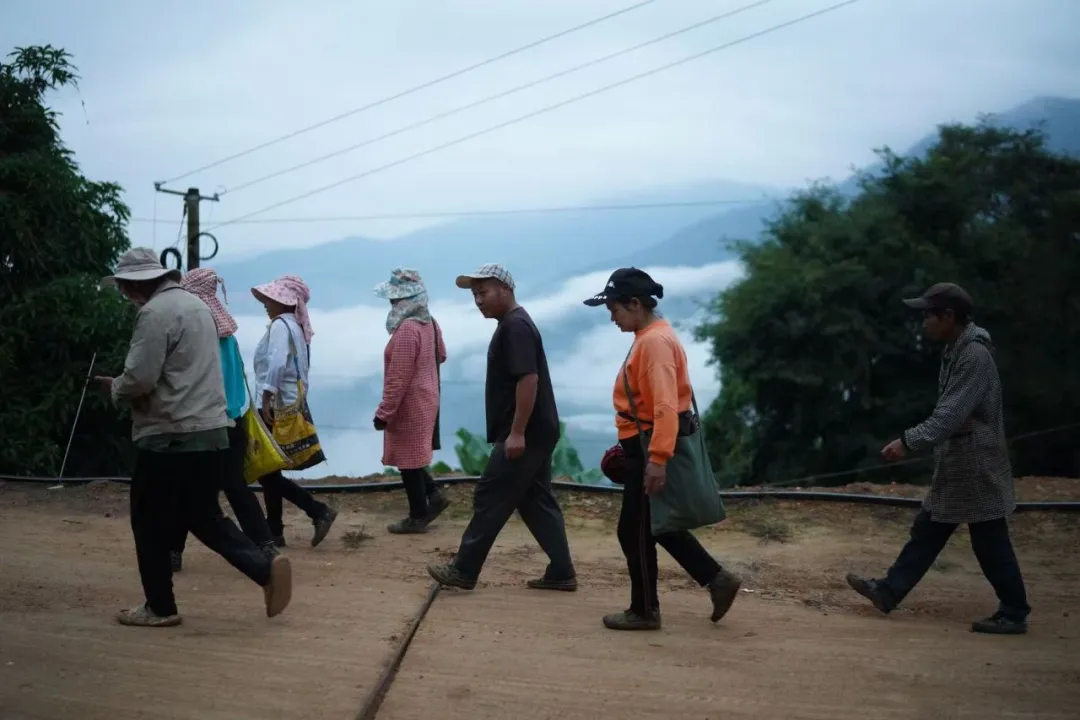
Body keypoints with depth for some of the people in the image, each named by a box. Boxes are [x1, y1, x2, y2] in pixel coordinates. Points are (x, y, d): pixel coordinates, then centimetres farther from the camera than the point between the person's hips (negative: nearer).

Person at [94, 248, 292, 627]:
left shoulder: (154, 313, -14)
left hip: (170, 438, -9)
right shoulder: (196, 304, 15)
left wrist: (114, 387, 1)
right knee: (204, 517, 16)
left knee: (151, 525, 7)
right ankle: (265, 567, 2)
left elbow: (139, 379, -20)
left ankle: (159, 607, 16)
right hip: (211, 433, 9)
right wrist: (124, 386, 21)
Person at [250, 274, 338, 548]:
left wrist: (266, 398, -27)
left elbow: (276, 363, -26)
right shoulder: (296, 327, 16)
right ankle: (274, 531, 16)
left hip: (276, 406, -10)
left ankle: (319, 511, -9)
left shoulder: (280, 324, -12)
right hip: (290, 405, 10)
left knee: (266, 470, -5)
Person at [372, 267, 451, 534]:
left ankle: (418, 517, 9)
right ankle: (433, 495, 18)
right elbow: (441, 355, 23)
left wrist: (384, 412, -19)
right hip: (426, 399, 9)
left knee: (408, 461, 1)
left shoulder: (406, 329, -23)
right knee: (413, 457, 20)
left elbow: (398, 379, -24)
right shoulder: (429, 323, 5)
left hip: (409, 405, -9)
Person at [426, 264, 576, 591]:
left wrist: (516, 433, -25)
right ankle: (561, 572, 13)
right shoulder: (514, 324, 17)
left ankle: (463, 570, 4)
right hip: (535, 431, 10)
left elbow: (528, 380, -25)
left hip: (525, 434, -10)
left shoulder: (515, 327, -16)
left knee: (490, 499, -3)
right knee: (537, 501, 11)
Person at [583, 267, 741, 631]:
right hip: (645, 446, 10)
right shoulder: (650, 337, 14)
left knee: (635, 532, 1)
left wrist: (657, 458, -30)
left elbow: (665, 406, -27)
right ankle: (716, 579, 20)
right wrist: (628, 446, 23)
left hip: (650, 449, -10)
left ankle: (644, 611, 12)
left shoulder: (655, 341, -19)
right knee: (658, 526, 17)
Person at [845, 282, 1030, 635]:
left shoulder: (975, 356, -21)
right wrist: (913, 441, 18)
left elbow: (950, 416, -26)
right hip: (956, 467, 10)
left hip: (977, 468, -10)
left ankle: (1014, 614, 11)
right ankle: (888, 591, 19)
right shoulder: (956, 350, 10)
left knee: (990, 543, 0)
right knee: (927, 530, 13)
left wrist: (908, 441, -26)